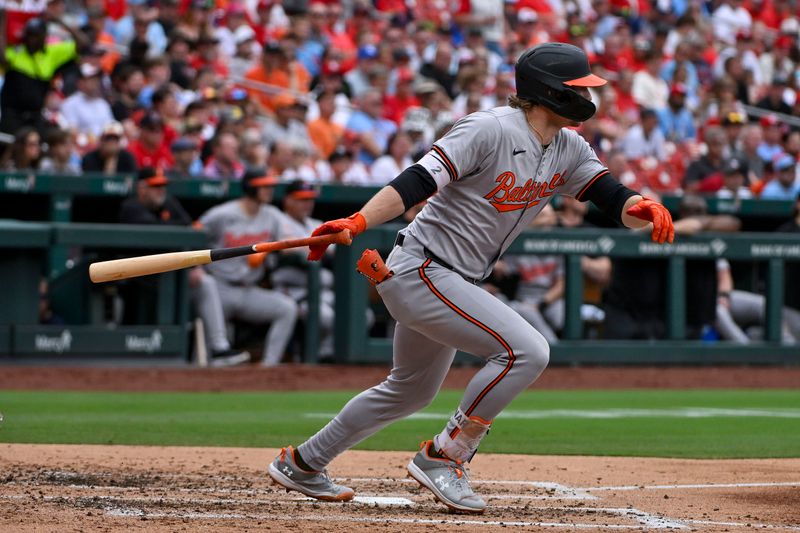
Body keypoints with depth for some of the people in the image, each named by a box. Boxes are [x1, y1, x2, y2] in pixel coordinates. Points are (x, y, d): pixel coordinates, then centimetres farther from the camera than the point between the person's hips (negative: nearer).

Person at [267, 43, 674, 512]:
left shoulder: (569, 150, 5)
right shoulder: (491, 130, -20)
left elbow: (613, 198, -1)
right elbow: (419, 181, -26)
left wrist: (642, 208, -25)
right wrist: (356, 224, -38)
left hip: (457, 282, 10)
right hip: (419, 272, -10)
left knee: (413, 389, 24)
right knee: (526, 350, -21)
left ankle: (302, 465, 38)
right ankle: (443, 457, -10)